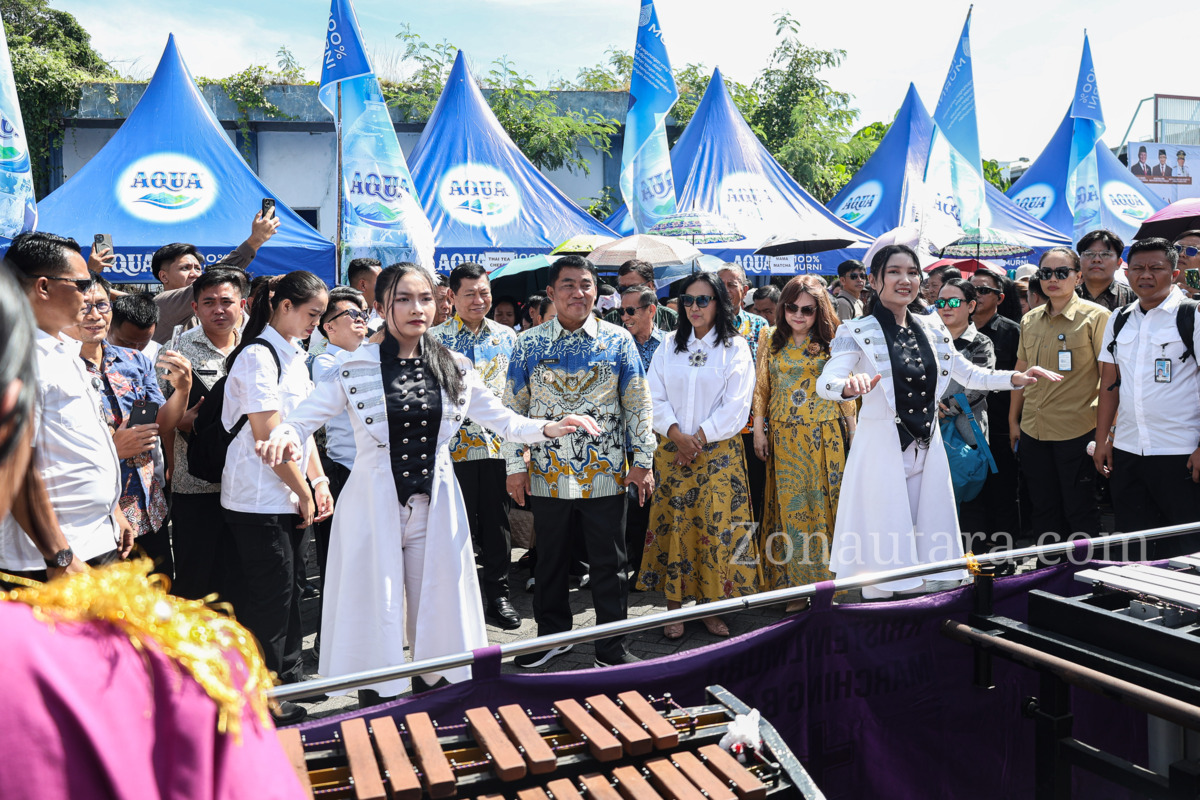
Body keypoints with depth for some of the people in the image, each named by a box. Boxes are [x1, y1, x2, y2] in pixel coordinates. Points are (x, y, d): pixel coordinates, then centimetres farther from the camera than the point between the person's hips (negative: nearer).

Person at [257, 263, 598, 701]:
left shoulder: (455, 368, 5)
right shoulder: (355, 368, -3)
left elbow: (503, 420, 9)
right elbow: (303, 418, -3)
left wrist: (548, 428, -8)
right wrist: (285, 438, -26)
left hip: (435, 511, 3)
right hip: (374, 509, -2)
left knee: (436, 616, 9)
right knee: (375, 620, 5)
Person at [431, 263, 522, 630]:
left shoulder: (507, 336, 9)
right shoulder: (434, 338, 0)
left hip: (499, 444, 3)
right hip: (453, 446, -2)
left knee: (497, 523, 8)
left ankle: (498, 595, 21)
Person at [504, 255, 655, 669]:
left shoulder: (619, 340, 2)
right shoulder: (529, 344, 3)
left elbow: (638, 405, 3)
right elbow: (513, 408, 5)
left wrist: (643, 462, -2)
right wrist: (515, 466, 0)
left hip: (606, 475, -1)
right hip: (548, 475, 1)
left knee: (609, 563, 6)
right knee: (550, 559, 13)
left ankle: (611, 646, 19)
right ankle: (551, 634, 32)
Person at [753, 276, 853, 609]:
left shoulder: (830, 341, 2)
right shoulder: (770, 338, 6)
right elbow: (761, 387, 8)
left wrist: (853, 431, 3)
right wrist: (758, 430, 4)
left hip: (824, 437, -1)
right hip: (783, 438, 1)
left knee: (823, 503, 2)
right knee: (789, 506, 2)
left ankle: (824, 580, 13)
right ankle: (795, 585, 9)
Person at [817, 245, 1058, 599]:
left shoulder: (932, 328, 10)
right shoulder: (858, 333, -6)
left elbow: (967, 374, 21)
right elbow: (825, 382, -20)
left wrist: (1016, 378, 8)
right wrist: (849, 386, -42)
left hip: (927, 449, 5)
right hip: (882, 453, -5)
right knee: (884, 555, -2)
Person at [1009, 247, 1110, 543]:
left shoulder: (1096, 316, -5)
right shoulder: (1029, 321, 9)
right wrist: (1013, 421, 16)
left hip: (1077, 430, -5)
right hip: (1033, 430, 5)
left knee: (1080, 512, 3)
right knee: (1043, 511, 12)